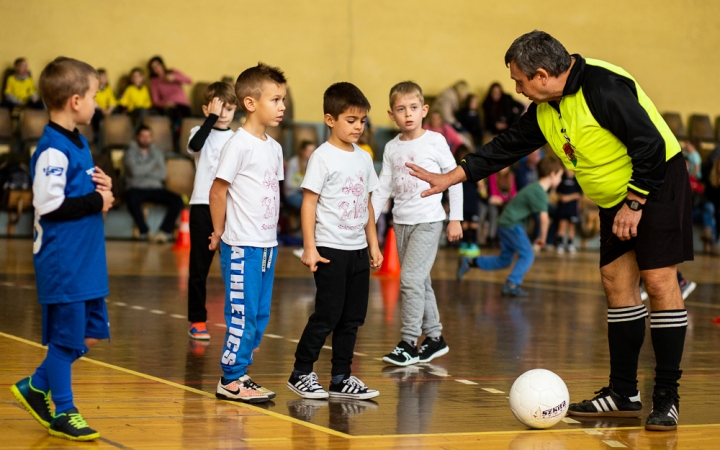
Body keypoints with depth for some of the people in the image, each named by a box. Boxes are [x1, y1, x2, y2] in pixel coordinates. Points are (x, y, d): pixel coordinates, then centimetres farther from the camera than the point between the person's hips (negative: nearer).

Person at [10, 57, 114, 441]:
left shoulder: (78, 143, 12)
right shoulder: (52, 150, -18)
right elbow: (48, 205, -23)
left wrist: (101, 187, 3)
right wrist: (97, 201, -15)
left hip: (86, 260, 10)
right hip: (62, 261, -10)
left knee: (92, 333, 13)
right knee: (66, 336, 1)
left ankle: (37, 388, 27)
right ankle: (62, 413, 14)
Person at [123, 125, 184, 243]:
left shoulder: (157, 152, 16)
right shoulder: (131, 153, 6)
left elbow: (162, 174, 3)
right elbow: (134, 171, -13)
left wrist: (144, 171, -5)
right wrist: (152, 165, -2)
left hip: (156, 189, 4)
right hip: (137, 188, -4)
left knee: (177, 200, -24)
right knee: (131, 198, -40)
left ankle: (165, 231, -27)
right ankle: (145, 232, -28)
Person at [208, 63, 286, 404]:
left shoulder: (274, 147, 11)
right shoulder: (239, 145, -13)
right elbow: (217, 190, -11)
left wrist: (272, 236, 8)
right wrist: (219, 232, -3)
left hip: (268, 244, 8)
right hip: (242, 246, -8)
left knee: (260, 315, 11)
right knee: (242, 314, -4)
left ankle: (239, 373, 20)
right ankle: (231, 380, 5)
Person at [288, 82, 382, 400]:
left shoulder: (363, 158, 11)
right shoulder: (323, 157, -8)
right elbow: (309, 203, -11)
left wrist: (373, 244, 15)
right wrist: (310, 247, -16)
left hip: (357, 249, 7)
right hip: (331, 249, -7)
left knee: (353, 317, 7)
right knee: (328, 314, -5)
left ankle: (341, 379, 14)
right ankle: (301, 374, 7)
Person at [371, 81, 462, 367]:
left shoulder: (435, 141, -6)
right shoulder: (392, 148, 7)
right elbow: (383, 188, 11)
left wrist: (455, 219, -4)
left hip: (428, 221, -5)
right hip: (401, 222, 5)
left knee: (410, 279, -13)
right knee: (420, 282, 10)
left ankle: (409, 342, -7)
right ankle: (434, 337, 20)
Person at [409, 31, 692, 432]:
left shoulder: (603, 87, -24)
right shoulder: (544, 111, 4)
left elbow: (650, 144, -25)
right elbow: (507, 147, 15)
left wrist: (634, 204, -21)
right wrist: (450, 179, 14)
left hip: (656, 185, -9)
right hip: (615, 199, 9)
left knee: (659, 281, -12)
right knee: (617, 282, 6)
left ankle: (667, 399, -9)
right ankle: (624, 394, 11)